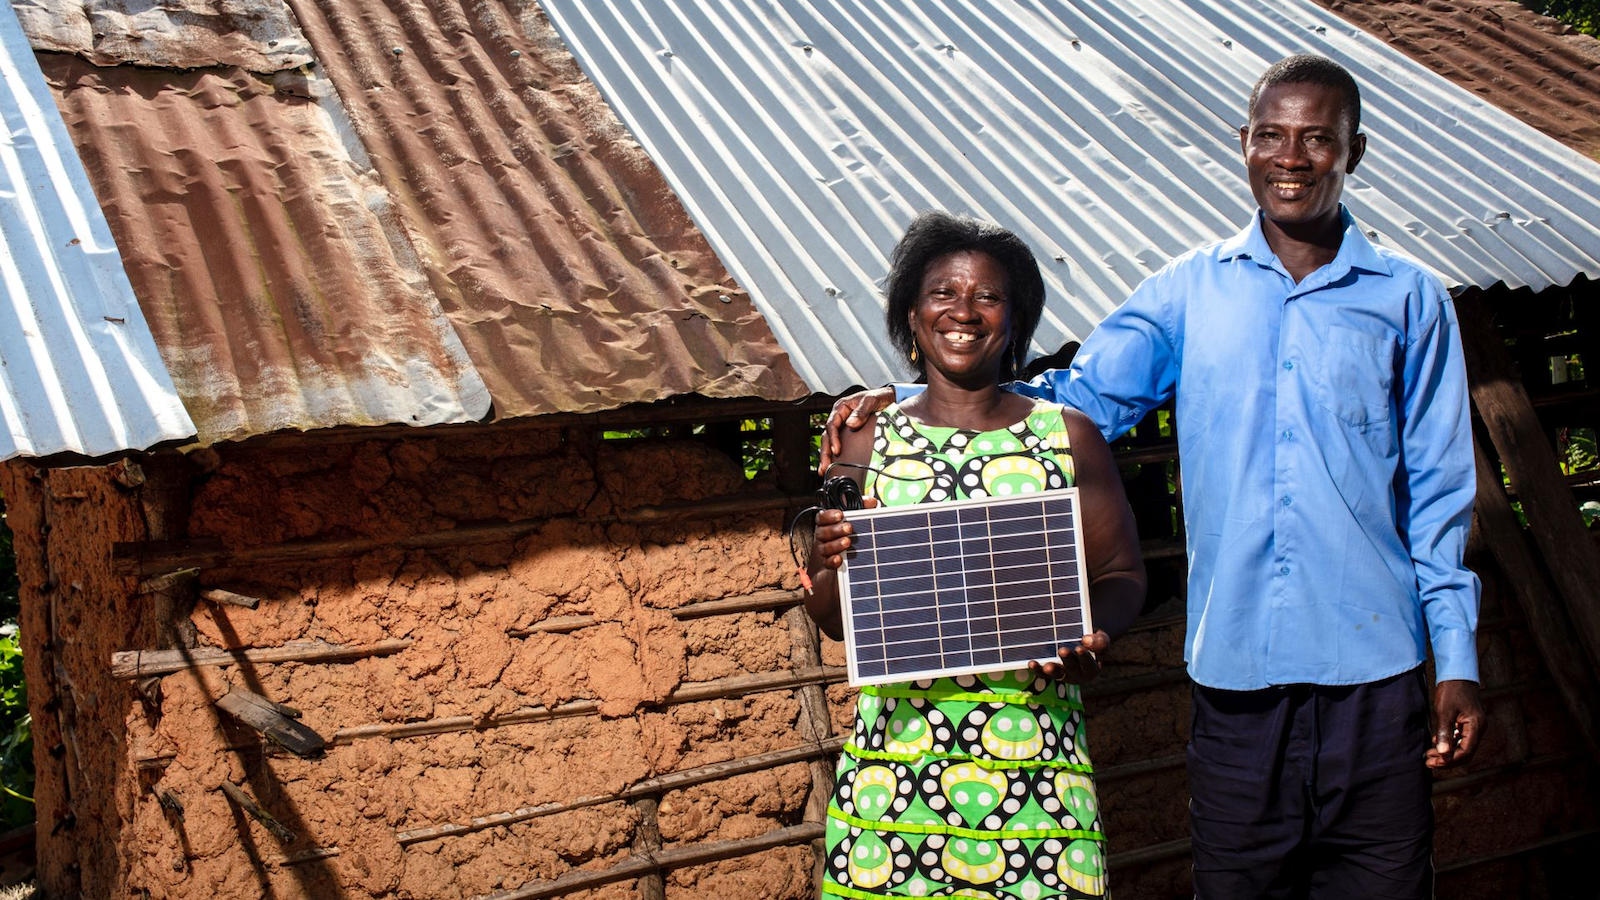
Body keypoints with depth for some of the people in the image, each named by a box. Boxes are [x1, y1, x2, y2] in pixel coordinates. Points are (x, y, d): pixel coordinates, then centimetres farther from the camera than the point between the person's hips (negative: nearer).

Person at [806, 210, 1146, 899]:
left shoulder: (1068, 436, 5)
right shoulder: (868, 443, 7)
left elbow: (1122, 576, 9)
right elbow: (834, 622, 9)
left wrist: (1091, 637, -12)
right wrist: (829, 565, -12)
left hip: (1030, 734, 0)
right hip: (898, 735, 1)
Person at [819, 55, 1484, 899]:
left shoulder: (1408, 299, 5)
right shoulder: (1191, 289, 7)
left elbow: (1435, 492, 6)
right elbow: (1080, 398, 5)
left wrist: (1458, 662, 2)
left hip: (1372, 671, 0)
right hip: (1235, 668, 1)